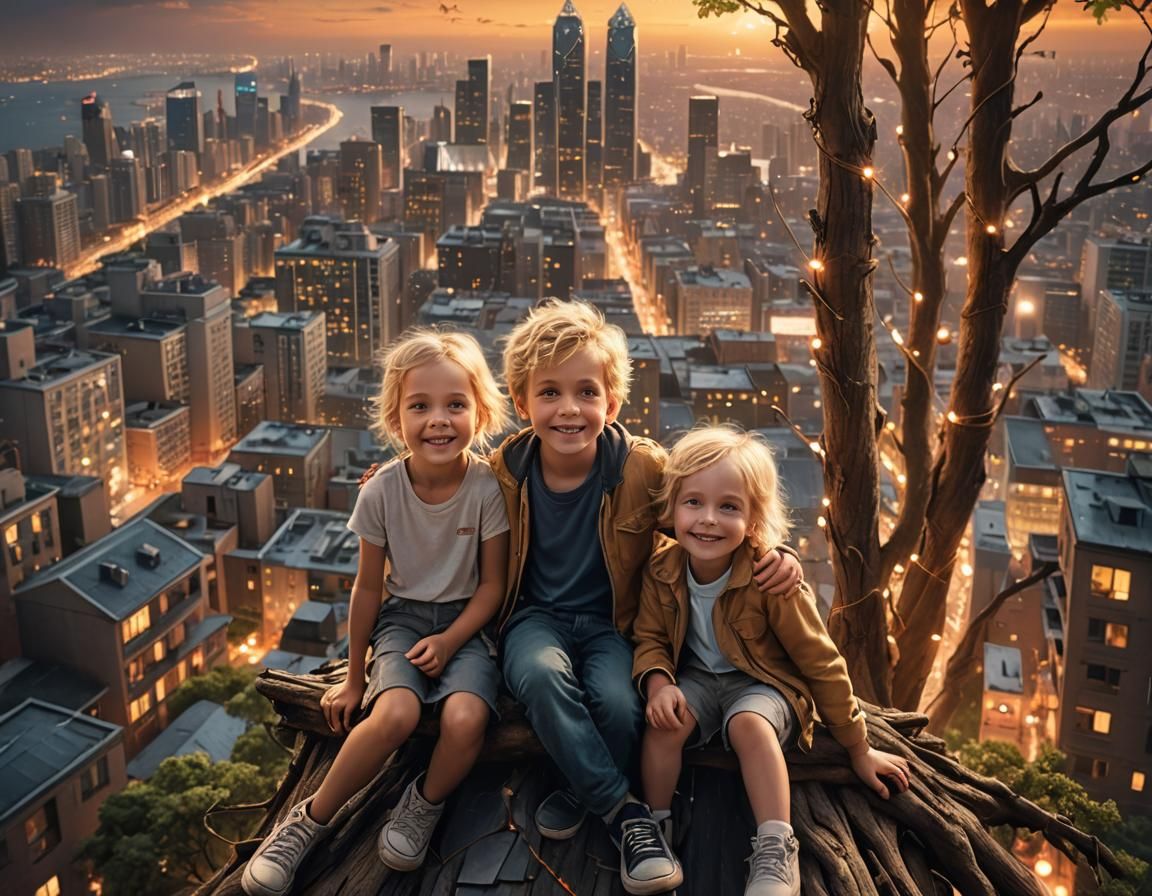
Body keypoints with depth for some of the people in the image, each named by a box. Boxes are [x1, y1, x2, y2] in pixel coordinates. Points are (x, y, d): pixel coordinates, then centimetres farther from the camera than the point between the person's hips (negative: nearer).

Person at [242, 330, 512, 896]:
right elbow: (368, 587, -1)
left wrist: (449, 642, -18)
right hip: (402, 616, 0)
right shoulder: (381, 492, -13)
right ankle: (311, 821, -7)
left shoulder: (487, 488, -16)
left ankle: (424, 807, 3)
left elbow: (492, 584, -5)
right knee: (395, 712, -29)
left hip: (465, 620, 0)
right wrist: (355, 678, 5)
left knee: (465, 718, -29)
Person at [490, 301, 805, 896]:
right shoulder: (504, 471, -8)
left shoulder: (644, 467, -12)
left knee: (618, 702, -28)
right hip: (535, 617, 0)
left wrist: (772, 555, -17)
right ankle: (623, 810, -17)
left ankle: (583, 792, 6)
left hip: (610, 623, 0)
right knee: (542, 674, -33)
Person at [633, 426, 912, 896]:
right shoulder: (663, 568, -15)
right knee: (663, 721, -27)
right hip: (698, 677, 3)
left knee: (749, 724, -34)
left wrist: (858, 749, -8)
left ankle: (775, 856, -26)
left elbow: (821, 663, -16)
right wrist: (658, 682, -25)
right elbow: (650, 637, -1)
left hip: (765, 684, -3)